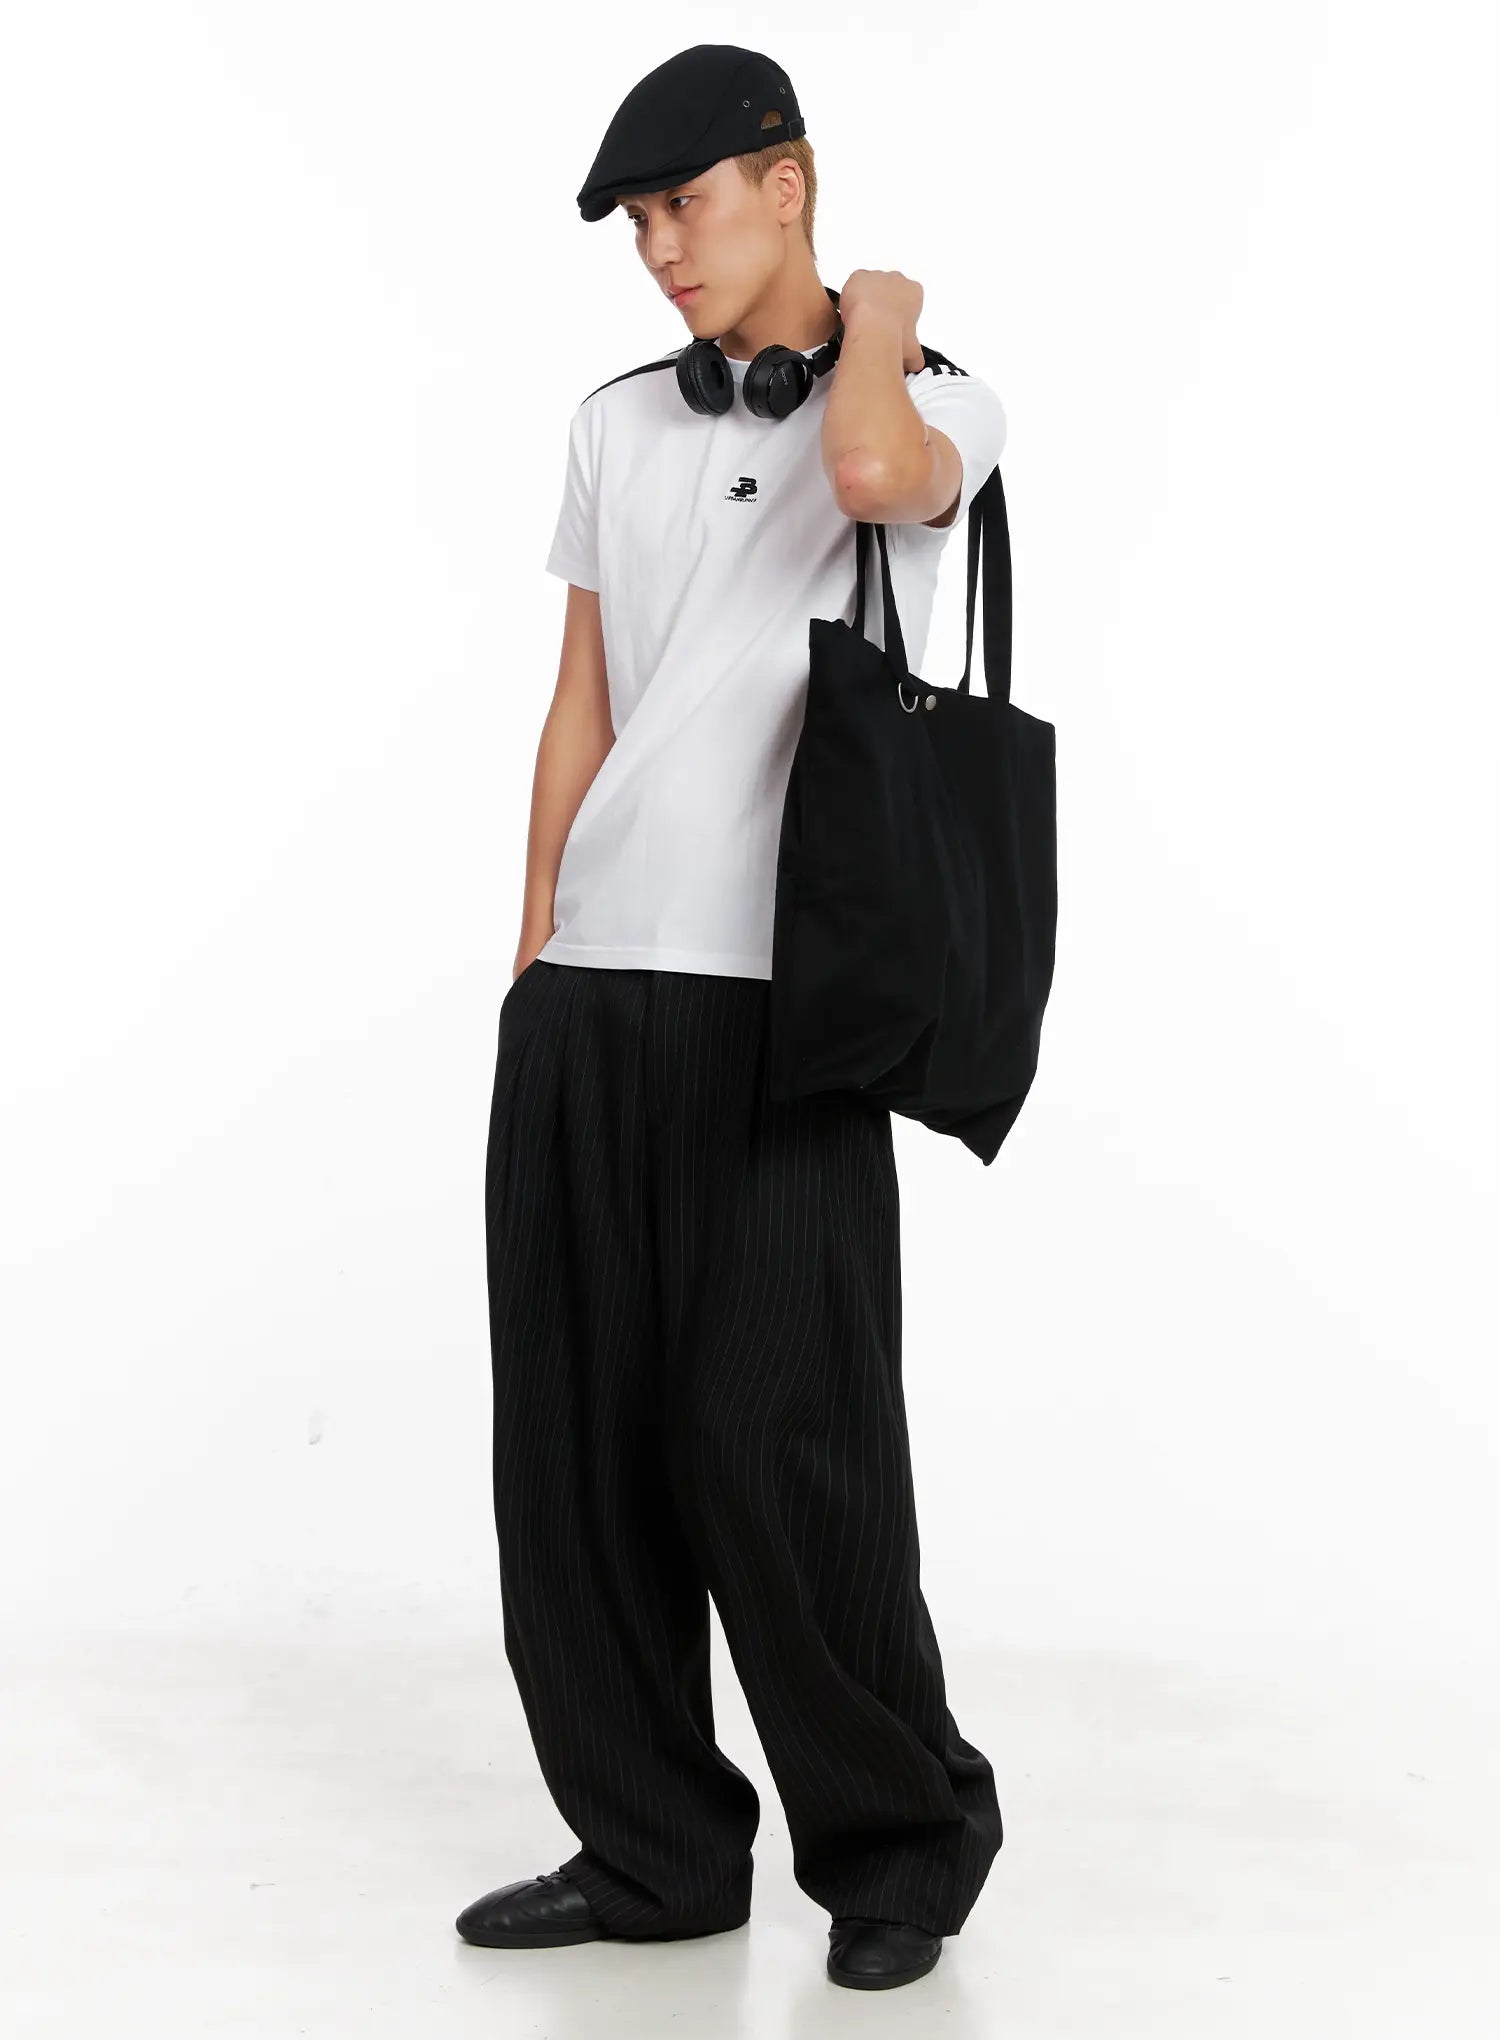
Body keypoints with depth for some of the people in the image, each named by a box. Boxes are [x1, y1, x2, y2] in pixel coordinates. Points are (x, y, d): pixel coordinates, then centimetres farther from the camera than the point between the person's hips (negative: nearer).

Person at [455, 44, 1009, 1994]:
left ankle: (903, 1841, 14)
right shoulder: (618, 423, 17)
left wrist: (874, 318, -3)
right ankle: (651, 1847, 19)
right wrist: (535, 942, 12)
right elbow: (580, 707, 18)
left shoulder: (938, 399, 3)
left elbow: (869, 470, -23)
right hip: (588, 981, 5)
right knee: (575, 1445, 5)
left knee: (775, 1449, -6)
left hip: (780, 995, -5)